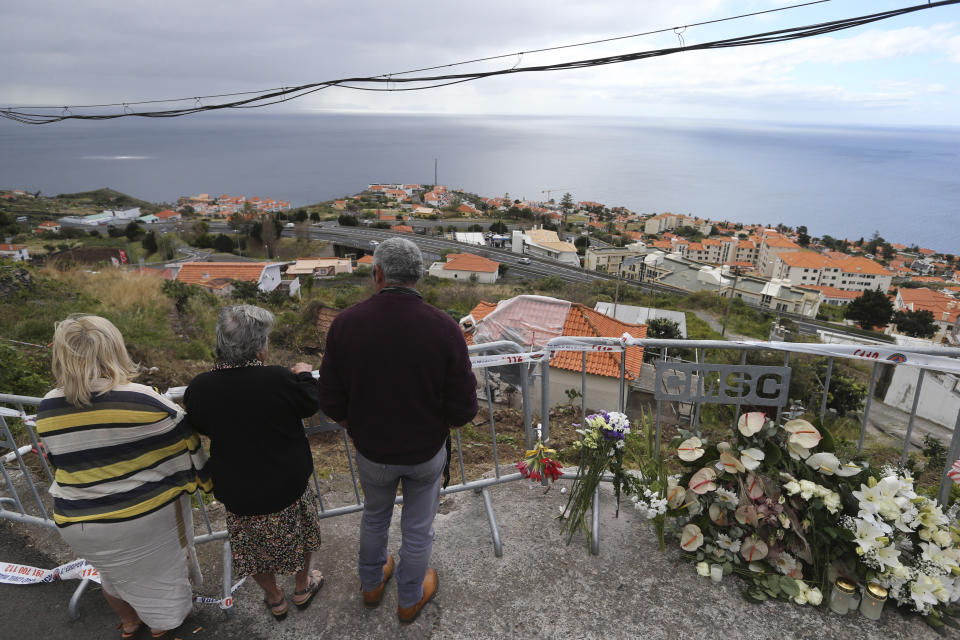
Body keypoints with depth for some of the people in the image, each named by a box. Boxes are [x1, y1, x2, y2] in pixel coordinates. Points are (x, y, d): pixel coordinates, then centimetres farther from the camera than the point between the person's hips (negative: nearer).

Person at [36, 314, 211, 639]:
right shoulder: (142, 400, -25)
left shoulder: (48, 409, -9)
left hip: (77, 522, 4)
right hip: (147, 514, -4)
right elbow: (188, 448, -14)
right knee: (157, 567, 23)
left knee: (114, 570, 30)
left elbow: (59, 462, 6)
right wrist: (205, 479, 4)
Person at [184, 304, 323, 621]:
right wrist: (304, 375, 9)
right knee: (300, 533, 28)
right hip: (288, 487, -2)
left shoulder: (197, 390, -19)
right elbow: (310, 405, -9)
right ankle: (302, 588, 49)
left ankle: (274, 600, 49)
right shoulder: (279, 380, -30)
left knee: (254, 547, 27)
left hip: (237, 494, 2)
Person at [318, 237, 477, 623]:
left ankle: (371, 584, 54)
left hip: (372, 451, 2)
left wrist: (357, 428, 9)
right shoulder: (443, 328, -23)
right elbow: (463, 409, -17)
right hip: (426, 452, -1)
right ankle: (410, 599, 47)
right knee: (417, 529, 23)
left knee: (375, 516, 30)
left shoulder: (346, 324, -19)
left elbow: (331, 403, -11)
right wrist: (436, 425, 4)